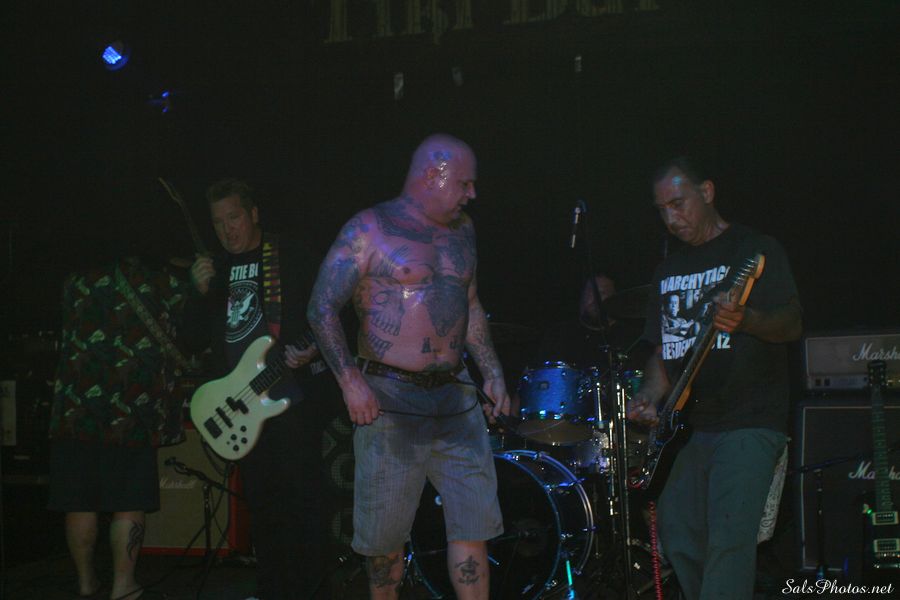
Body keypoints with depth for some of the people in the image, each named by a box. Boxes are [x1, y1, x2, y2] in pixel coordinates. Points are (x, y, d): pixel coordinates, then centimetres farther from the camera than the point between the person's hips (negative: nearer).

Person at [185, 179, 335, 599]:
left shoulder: (289, 256, -1)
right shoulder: (216, 268, 14)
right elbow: (195, 340, 10)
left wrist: (310, 350, -21)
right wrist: (202, 293, -4)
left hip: (291, 395, -5)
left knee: (299, 499, -5)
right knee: (260, 502, 12)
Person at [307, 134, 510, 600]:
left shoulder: (461, 231, 14)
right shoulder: (370, 229, -6)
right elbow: (322, 307, -10)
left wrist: (493, 374, 12)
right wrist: (349, 379, -18)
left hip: (455, 399, 5)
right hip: (389, 400, -5)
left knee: (474, 523, 1)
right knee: (387, 532, 4)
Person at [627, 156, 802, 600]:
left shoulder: (755, 250, -2)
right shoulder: (669, 270, 18)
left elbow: (792, 324, -13)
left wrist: (746, 320, -35)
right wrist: (650, 397, 1)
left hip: (750, 425, -7)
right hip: (692, 428, 7)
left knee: (729, 538, -17)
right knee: (678, 538, 5)